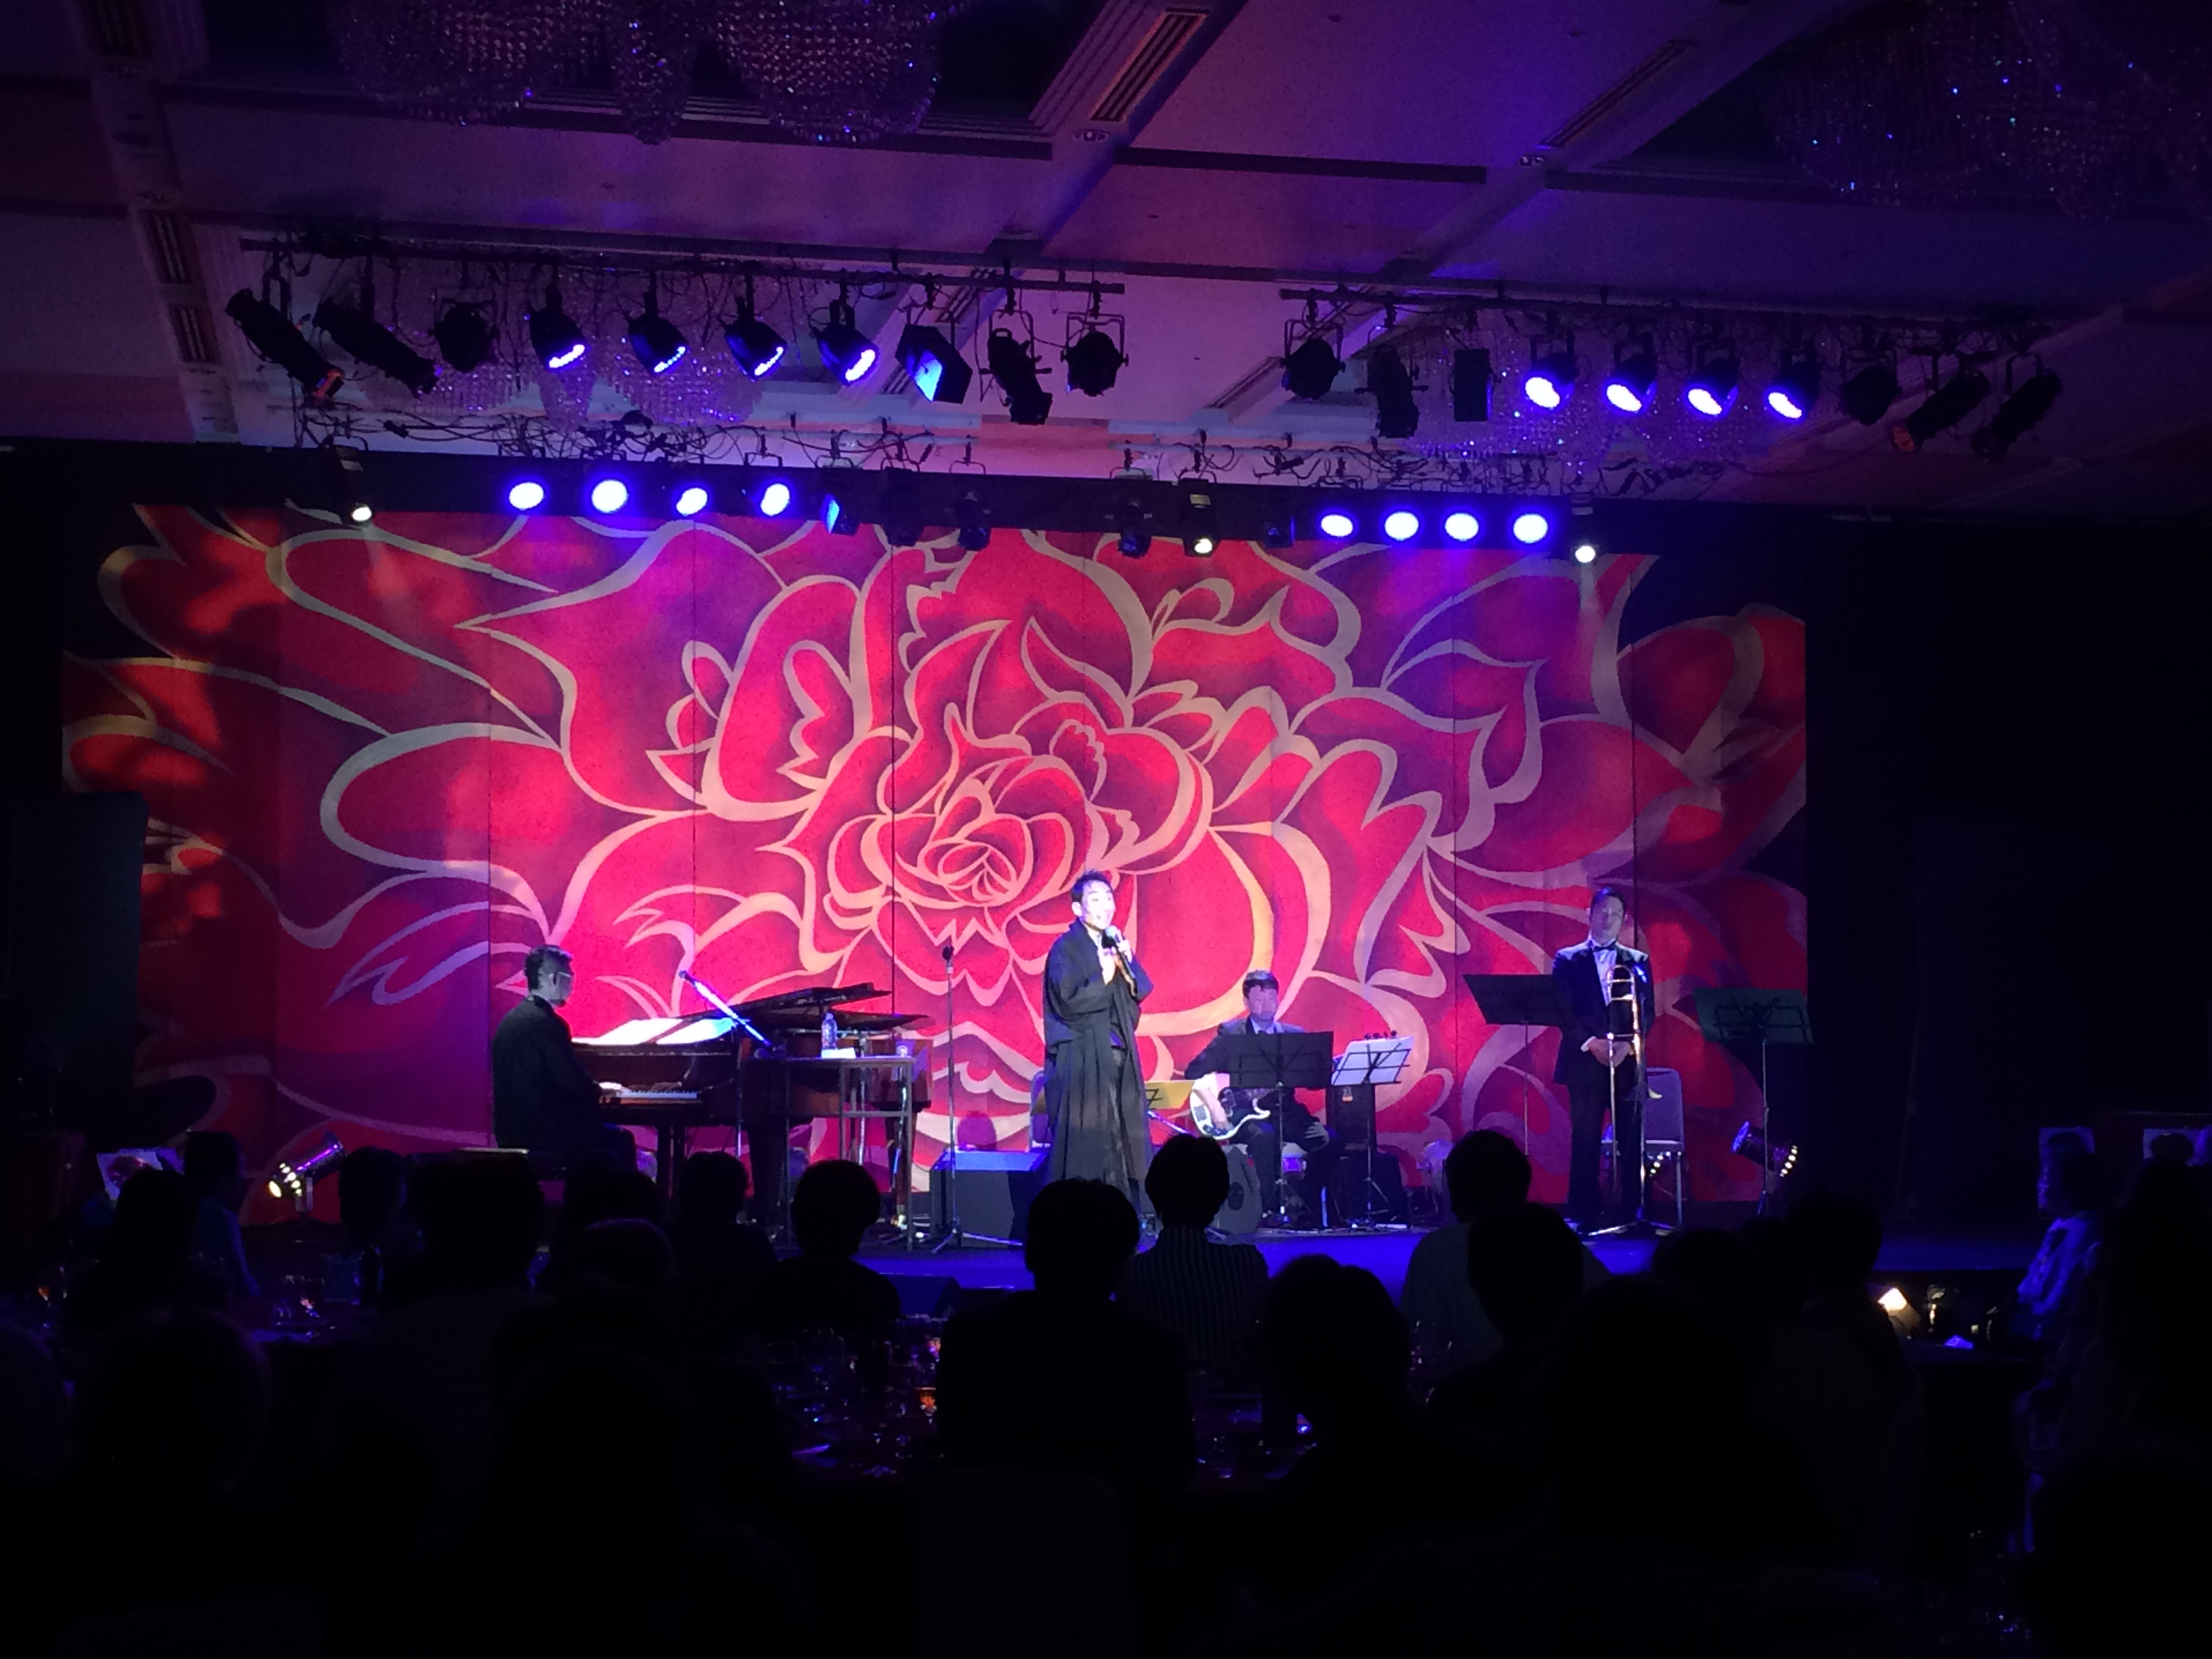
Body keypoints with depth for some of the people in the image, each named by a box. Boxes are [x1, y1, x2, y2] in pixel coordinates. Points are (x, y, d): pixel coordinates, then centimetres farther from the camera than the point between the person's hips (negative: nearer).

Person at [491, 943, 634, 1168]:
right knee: (622, 1141, 11)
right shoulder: (546, 1023, -19)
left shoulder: (513, 1019, 9)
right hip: (544, 1133, -9)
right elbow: (574, 1083, -18)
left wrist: (592, 1088, 14)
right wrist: (599, 1090, 2)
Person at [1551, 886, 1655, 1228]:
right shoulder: (1567, 960, 9)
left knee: (1630, 1142, -3)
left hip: (1627, 1061, 1)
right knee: (1585, 1141, -2)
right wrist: (1592, 1043, -12)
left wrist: (1626, 1045, -11)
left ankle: (1631, 1212, -1)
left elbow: (1646, 1012, 6)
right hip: (1585, 1060, -1)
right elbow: (1562, 1011, 1)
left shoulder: (1638, 962, 13)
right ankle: (1582, 1213, 1)